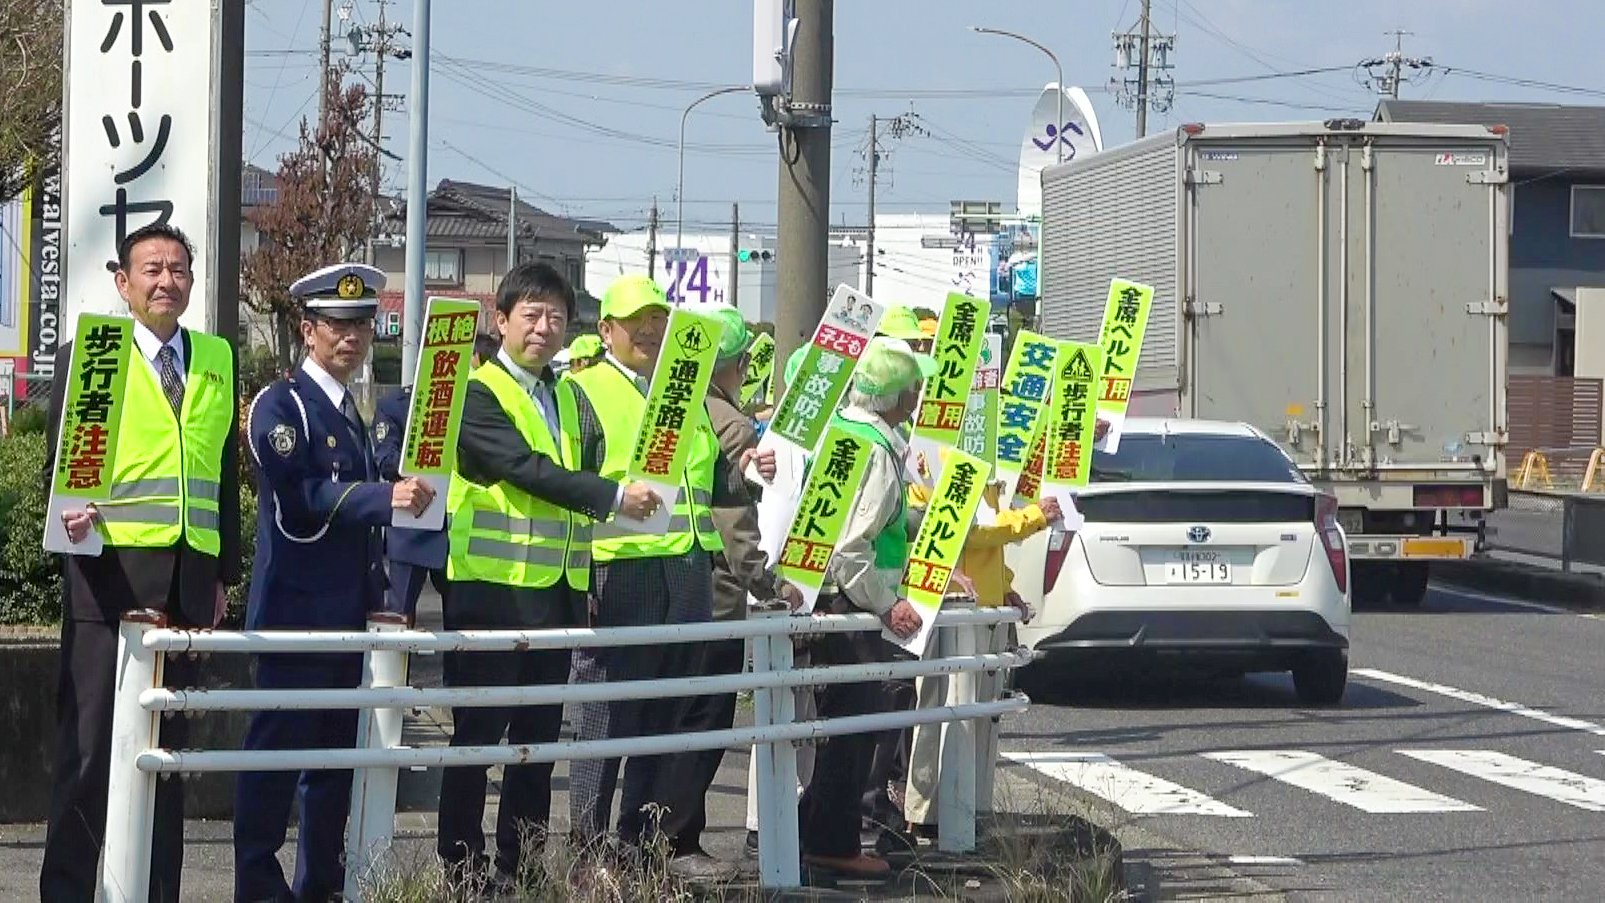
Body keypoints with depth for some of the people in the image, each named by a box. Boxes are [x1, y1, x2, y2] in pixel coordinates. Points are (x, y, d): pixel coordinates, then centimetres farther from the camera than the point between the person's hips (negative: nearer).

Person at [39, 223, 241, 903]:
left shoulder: (218, 360, 15)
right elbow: (59, 464, 1)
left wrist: (225, 574, 14)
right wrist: (71, 511, -20)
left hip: (188, 578, 4)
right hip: (110, 572, -4)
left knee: (166, 746, 8)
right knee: (88, 746, -4)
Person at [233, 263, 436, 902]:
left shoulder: (353, 412, 18)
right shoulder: (280, 405, -8)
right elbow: (299, 496, -20)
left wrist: (381, 600, 19)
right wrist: (386, 497, -29)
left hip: (350, 615, 8)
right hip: (296, 611, -8)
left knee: (337, 750, 10)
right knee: (278, 748, -6)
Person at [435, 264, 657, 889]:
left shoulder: (568, 396, 16)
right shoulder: (479, 392, -8)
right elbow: (525, 468, -20)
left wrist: (587, 582, 11)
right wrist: (613, 497, -26)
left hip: (555, 588, 7)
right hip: (491, 586, -7)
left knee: (538, 734, 9)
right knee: (479, 732, -3)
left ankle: (520, 867, 15)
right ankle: (462, 870, 2)